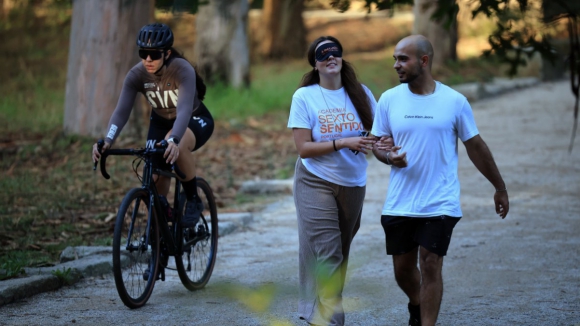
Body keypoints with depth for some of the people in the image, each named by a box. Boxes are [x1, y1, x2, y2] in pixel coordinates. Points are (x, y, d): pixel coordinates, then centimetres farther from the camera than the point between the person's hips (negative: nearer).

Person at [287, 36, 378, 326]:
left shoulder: (360, 94, 2)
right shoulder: (304, 96, -6)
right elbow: (304, 148, -11)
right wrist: (344, 143, -22)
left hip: (353, 184, 4)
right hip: (316, 183, -4)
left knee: (341, 253, 10)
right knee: (326, 254, -11)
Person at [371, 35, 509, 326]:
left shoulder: (454, 102, -4)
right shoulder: (389, 99, 1)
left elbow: (475, 146, 6)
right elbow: (377, 144, 8)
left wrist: (500, 187, 12)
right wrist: (389, 157, -16)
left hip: (439, 204, -3)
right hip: (399, 204, 3)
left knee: (430, 266, -9)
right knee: (402, 268, 12)